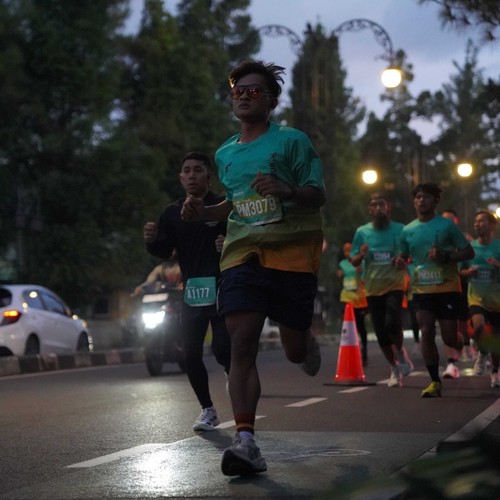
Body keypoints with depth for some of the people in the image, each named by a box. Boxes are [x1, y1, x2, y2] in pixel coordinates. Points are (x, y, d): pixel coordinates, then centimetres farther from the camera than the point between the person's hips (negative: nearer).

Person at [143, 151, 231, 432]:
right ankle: (208, 411, 19)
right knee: (192, 355, 4)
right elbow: (165, 251, 6)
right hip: (191, 292, 4)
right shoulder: (173, 213, 10)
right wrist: (152, 240, -15)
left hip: (222, 290, -4)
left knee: (223, 350, -10)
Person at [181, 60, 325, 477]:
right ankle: (246, 442, -19)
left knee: (294, 350, 4)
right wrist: (205, 212, 11)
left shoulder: (292, 141, -1)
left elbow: (318, 195, -5)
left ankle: (309, 342, 44)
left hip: (293, 253, -3)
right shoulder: (225, 154, 17)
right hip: (243, 255, 4)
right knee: (242, 345, -14)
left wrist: (286, 191, -25)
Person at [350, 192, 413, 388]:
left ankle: (400, 353, 8)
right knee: (381, 333, 5)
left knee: (392, 324, -22)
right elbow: (353, 261, 9)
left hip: (394, 285, -3)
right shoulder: (362, 232, 4)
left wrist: (405, 262, -14)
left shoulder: (400, 230, -1)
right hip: (373, 289, 3)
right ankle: (395, 369, 23)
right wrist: (361, 255, -14)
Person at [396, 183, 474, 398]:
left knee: (449, 337, -3)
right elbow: (404, 256, 19)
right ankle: (435, 381, 0)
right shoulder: (408, 230, 7)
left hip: (447, 288, -3)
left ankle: (462, 346, 35)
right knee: (426, 333, -10)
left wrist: (446, 256, -18)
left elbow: (469, 252, -1)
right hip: (421, 289, 3)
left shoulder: (447, 225, -3)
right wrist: (400, 261, -5)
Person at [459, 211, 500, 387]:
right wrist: (469, 272, -13)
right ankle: (482, 353, 3)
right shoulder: (470, 247, 0)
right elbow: (460, 271, 8)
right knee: (478, 326, -27)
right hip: (477, 297, 0)